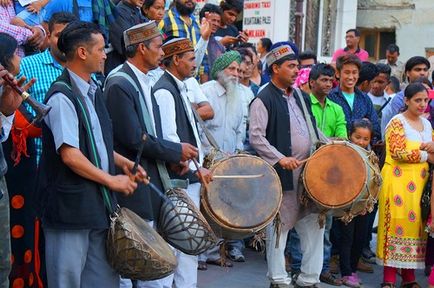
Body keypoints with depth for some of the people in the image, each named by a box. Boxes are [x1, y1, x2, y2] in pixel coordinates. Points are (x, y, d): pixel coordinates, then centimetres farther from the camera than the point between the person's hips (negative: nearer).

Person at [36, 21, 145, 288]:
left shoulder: (93, 91, 13)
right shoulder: (62, 97, -16)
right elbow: (70, 156, -22)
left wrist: (124, 163, 9)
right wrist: (111, 180, -14)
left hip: (99, 203, 9)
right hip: (71, 205, -9)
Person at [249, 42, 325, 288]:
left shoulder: (300, 96, 15)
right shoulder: (264, 100, -9)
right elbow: (256, 137, -16)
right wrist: (281, 158, -23)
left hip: (310, 172, 8)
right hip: (284, 175, -7)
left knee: (314, 225, 10)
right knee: (280, 227, 2)